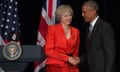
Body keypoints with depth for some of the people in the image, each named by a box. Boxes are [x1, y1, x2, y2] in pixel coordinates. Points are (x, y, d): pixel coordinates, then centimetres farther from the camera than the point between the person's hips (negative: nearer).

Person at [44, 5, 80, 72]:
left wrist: (75, 59, -3)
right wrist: (67, 58, -12)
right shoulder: (52, 29, -1)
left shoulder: (76, 31, 11)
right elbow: (48, 51, -8)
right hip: (55, 66, -3)